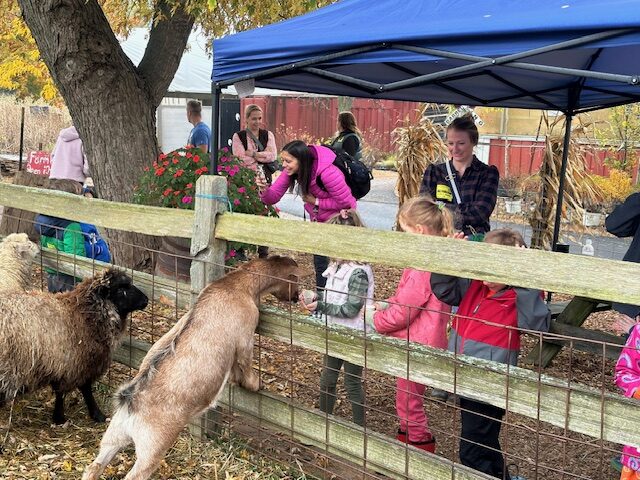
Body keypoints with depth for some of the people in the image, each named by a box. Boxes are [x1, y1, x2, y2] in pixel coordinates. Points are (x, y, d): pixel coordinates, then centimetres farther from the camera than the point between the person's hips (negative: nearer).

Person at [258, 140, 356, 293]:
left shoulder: (327, 172, -36)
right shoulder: (290, 171, -16)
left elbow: (345, 202, -28)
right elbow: (273, 197, -14)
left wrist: (316, 202, -25)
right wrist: (264, 190, -35)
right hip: (318, 220, 7)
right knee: (320, 263, 14)